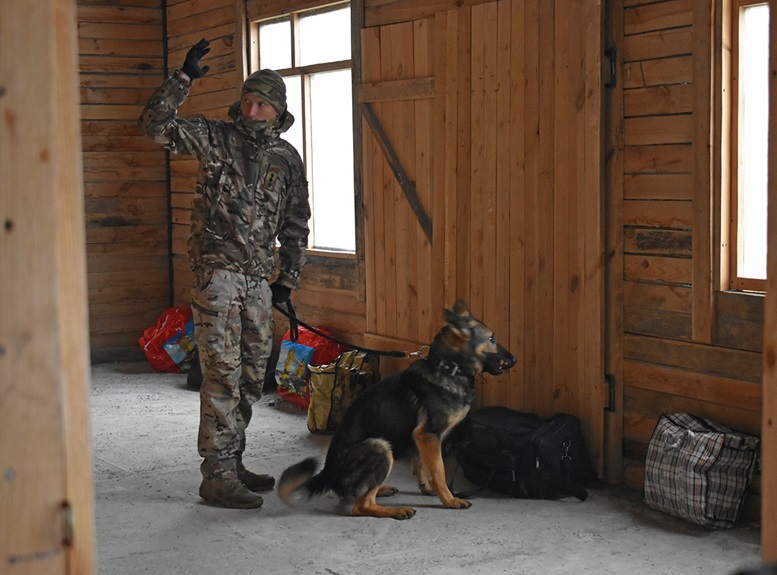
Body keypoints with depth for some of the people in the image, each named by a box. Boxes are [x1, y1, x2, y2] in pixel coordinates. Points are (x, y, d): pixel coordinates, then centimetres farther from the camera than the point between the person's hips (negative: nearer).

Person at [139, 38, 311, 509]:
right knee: (223, 373, -8)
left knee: (252, 374, 11)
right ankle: (217, 477, -4)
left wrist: (289, 277, 11)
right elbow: (156, 124, -14)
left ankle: (233, 462, 25)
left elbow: (296, 224, 15)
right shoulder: (216, 138, -2)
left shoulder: (287, 159, 9)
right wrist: (185, 77, -22)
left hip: (259, 277, 6)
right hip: (217, 271, -5)